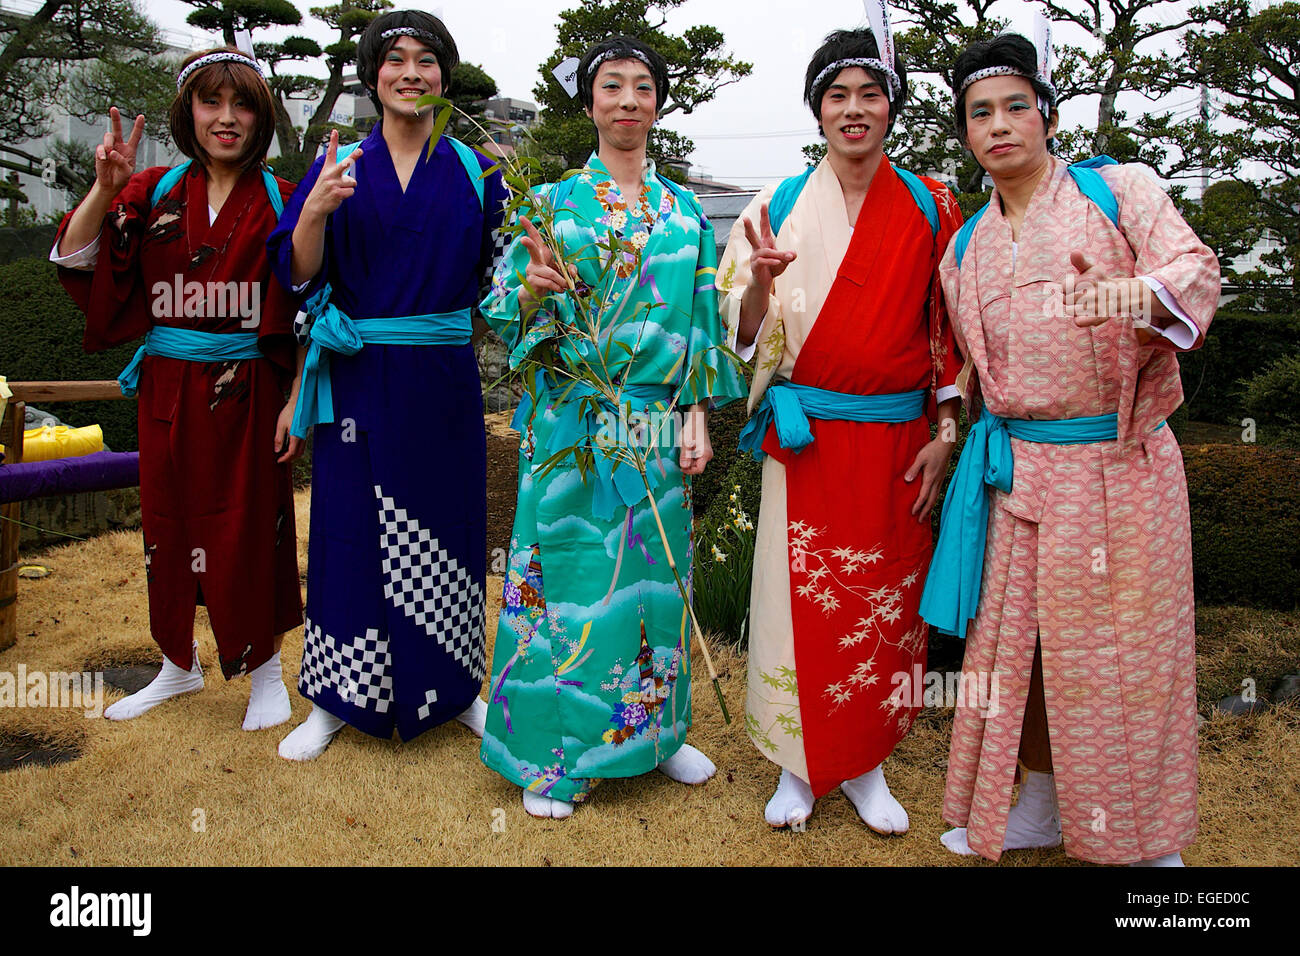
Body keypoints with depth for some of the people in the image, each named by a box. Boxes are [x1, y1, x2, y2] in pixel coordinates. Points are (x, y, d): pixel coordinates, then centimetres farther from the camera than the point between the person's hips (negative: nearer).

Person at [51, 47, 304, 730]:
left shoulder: (280, 203, -2)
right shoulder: (155, 193, 5)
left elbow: (307, 314, -3)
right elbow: (74, 262, -2)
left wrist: (297, 400, -9)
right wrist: (105, 189, -16)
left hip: (247, 393, -4)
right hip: (167, 390, 4)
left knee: (248, 525, 3)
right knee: (167, 522, 13)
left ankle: (265, 668, 22)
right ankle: (179, 666, 32)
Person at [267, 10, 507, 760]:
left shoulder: (474, 170, 6)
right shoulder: (340, 165, 5)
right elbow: (300, 273, -2)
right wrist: (315, 211, -20)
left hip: (443, 382, 1)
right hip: (358, 381, 0)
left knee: (444, 527, 7)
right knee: (351, 527, 4)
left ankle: (454, 687, 24)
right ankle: (336, 697, 20)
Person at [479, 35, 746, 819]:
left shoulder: (684, 211, 11)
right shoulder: (553, 202, 4)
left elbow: (703, 319, 8)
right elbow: (505, 309, 0)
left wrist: (696, 414, 0)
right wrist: (533, 287, -22)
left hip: (658, 425, 3)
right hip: (572, 422, -2)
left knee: (654, 573, 9)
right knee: (568, 570, 0)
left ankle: (655, 730, 27)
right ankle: (554, 754, 15)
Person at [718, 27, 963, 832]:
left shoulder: (930, 208, 4)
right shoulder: (780, 206, 2)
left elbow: (949, 331, 5)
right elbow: (746, 333, -1)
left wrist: (946, 434, -2)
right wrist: (761, 282, -23)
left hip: (897, 441, 1)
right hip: (807, 439, -1)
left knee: (885, 602, 8)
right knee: (803, 595, 3)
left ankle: (867, 766, 26)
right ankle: (801, 766, 21)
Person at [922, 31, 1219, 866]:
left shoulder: (1119, 190, 1)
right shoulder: (967, 248, 13)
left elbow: (1194, 267, -16)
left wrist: (1140, 294, -36)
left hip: (1121, 462, -4)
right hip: (1018, 469, 4)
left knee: (1122, 646, 3)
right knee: (1014, 638, 7)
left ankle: (1145, 834, 22)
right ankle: (1038, 805, 27)